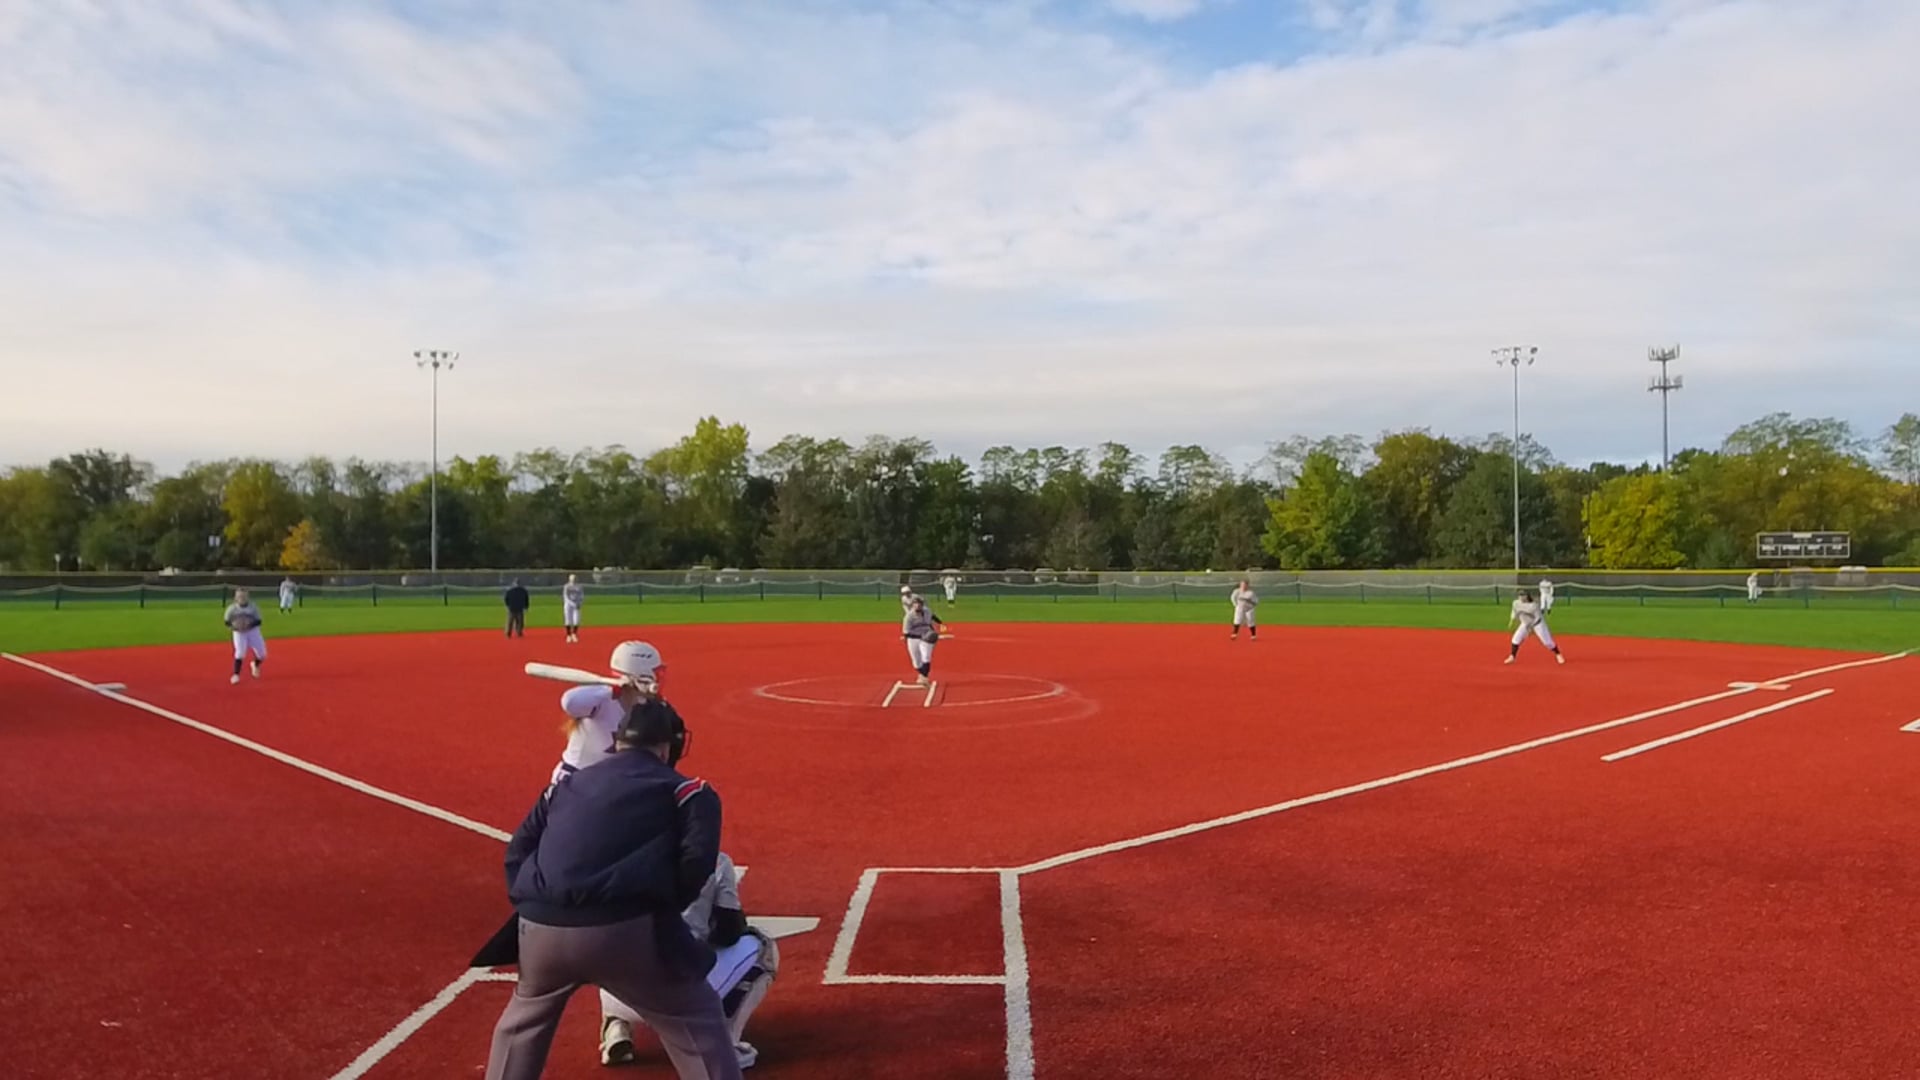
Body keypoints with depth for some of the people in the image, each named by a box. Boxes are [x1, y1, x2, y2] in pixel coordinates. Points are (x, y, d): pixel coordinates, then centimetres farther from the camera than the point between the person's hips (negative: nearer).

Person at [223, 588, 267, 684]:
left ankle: (255, 665, 38)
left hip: (253, 631, 2)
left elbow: (258, 621, -10)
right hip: (239, 633, -2)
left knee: (262, 654, 3)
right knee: (240, 653, -21)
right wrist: (233, 625, -24)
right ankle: (236, 675, -10)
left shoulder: (253, 607, -10)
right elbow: (227, 622, -3)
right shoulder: (232, 608, -11)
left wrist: (250, 624, -29)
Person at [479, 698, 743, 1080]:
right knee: (697, 1022, 11)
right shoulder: (685, 789, 11)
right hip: (623, 930, -4)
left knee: (524, 1016, 34)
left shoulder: (567, 784, 24)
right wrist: (662, 908, 9)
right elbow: (697, 861, -4)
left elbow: (519, 849, 20)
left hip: (541, 928, 5)